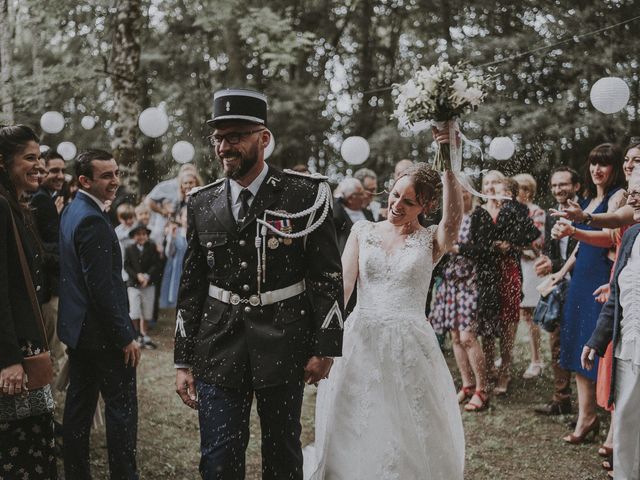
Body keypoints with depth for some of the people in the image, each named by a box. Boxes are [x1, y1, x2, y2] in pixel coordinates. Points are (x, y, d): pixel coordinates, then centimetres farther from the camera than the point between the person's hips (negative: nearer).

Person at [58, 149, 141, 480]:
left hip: (77, 328, 10)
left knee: (79, 405, 14)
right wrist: (125, 336, -17)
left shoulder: (71, 211, 10)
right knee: (122, 407, 0)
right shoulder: (92, 221, -20)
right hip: (102, 333, -10)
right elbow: (103, 287, -23)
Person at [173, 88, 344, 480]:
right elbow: (191, 288, 9)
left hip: (283, 348, -2)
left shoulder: (307, 195, -5)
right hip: (219, 349, 2)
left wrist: (325, 347, -6)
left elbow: (328, 276, -3)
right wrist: (184, 361, 8)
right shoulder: (202, 204, 5)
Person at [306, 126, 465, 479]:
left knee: (410, 441, 8)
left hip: (410, 348, -1)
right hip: (360, 343, 1)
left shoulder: (431, 241, 3)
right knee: (353, 436, 10)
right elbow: (341, 286, -3)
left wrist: (448, 167, -32)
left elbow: (454, 215, -19)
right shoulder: (362, 231, 7)